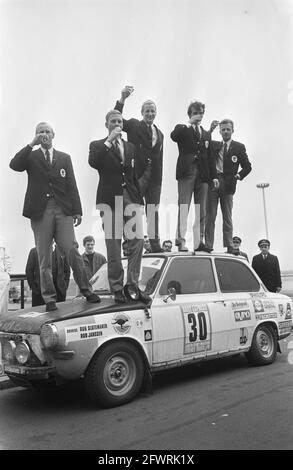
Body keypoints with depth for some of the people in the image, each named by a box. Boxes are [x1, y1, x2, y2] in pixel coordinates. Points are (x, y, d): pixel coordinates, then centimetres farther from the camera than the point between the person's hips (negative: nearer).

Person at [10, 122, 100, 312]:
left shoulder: (64, 158, 17)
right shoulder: (31, 157, 12)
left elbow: (72, 185, 11)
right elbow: (14, 165, -9)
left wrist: (77, 210, 3)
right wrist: (32, 144, -9)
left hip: (63, 210, 1)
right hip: (40, 212, 0)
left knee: (72, 251, -7)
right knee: (44, 258, 1)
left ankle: (86, 290, 3)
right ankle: (49, 299, 8)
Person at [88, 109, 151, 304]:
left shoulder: (130, 147, 20)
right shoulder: (98, 145, 7)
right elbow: (93, 162, -16)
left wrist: (139, 199, 17)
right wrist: (109, 141, -15)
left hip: (130, 199, 4)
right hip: (110, 199, -3)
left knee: (137, 241, -7)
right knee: (113, 247, 1)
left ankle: (133, 285, 2)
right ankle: (117, 288, 9)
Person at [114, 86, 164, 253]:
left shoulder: (159, 133, 19)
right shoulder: (134, 125, 6)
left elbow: (159, 159, 17)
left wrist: (159, 181, 10)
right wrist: (122, 99, -23)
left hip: (154, 176, 5)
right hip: (138, 174, -5)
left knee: (153, 210, 7)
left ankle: (155, 244, 13)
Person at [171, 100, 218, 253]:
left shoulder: (206, 134, 23)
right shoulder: (182, 129, 10)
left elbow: (210, 157, 20)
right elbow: (173, 136, -15)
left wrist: (213, 176, 11)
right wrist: (189, 123, -15)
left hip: (202, 174, 5)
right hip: (186, 173, -5)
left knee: (201, 210, 3)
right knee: (183, 208, -9)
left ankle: (199, 242, 7)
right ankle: (180, 241, -9)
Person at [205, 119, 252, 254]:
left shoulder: (239, 147, 9)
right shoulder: (214, 145, 15)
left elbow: (247, 167, 9)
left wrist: (238, 176, -2)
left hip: (227, 185, -1)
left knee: (227, 217, 2)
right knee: (210, 216, 0)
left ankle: (229, 246, 3)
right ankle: (208, 246, 2)